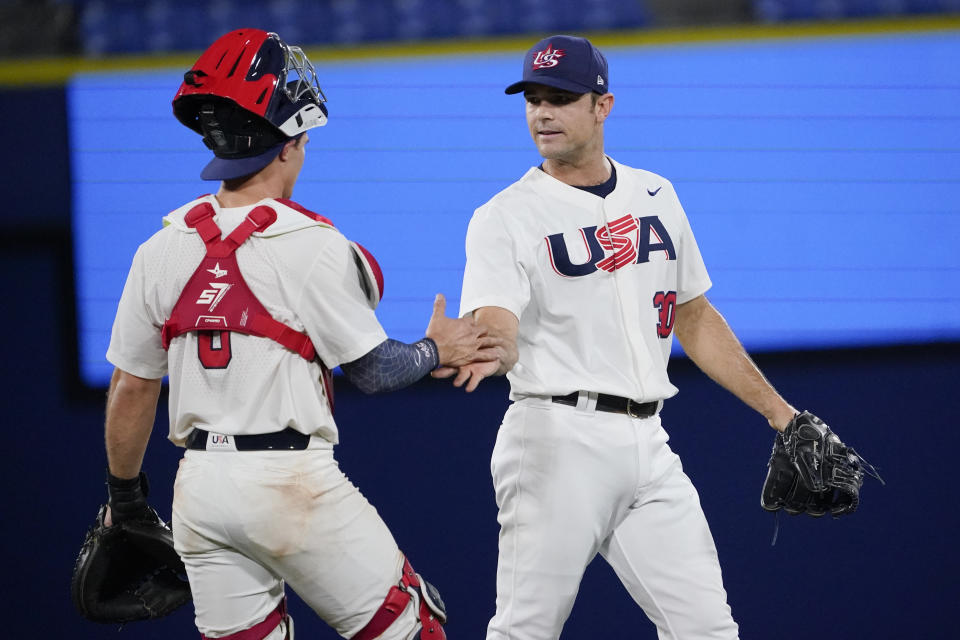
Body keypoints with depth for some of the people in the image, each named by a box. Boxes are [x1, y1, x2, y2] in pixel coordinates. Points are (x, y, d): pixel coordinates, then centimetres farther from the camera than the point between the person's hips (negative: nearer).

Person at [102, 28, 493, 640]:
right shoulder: (313, 246, -11)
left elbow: (131, 389, 9)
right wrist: (437, 349, 15)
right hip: (291, 482, -6)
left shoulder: (162, 250, 4)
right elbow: (373, 370, -5)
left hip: (199, 488, 6)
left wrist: (124, 498, 21)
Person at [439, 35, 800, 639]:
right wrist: (483, 353, -42)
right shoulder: (505, 218, -2)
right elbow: (498, 327, -17)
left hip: (647, 444, 5)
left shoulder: (655, 196, 14)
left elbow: (694, 318, 22)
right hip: (557, 440, -5)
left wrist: (776, 408, 20)